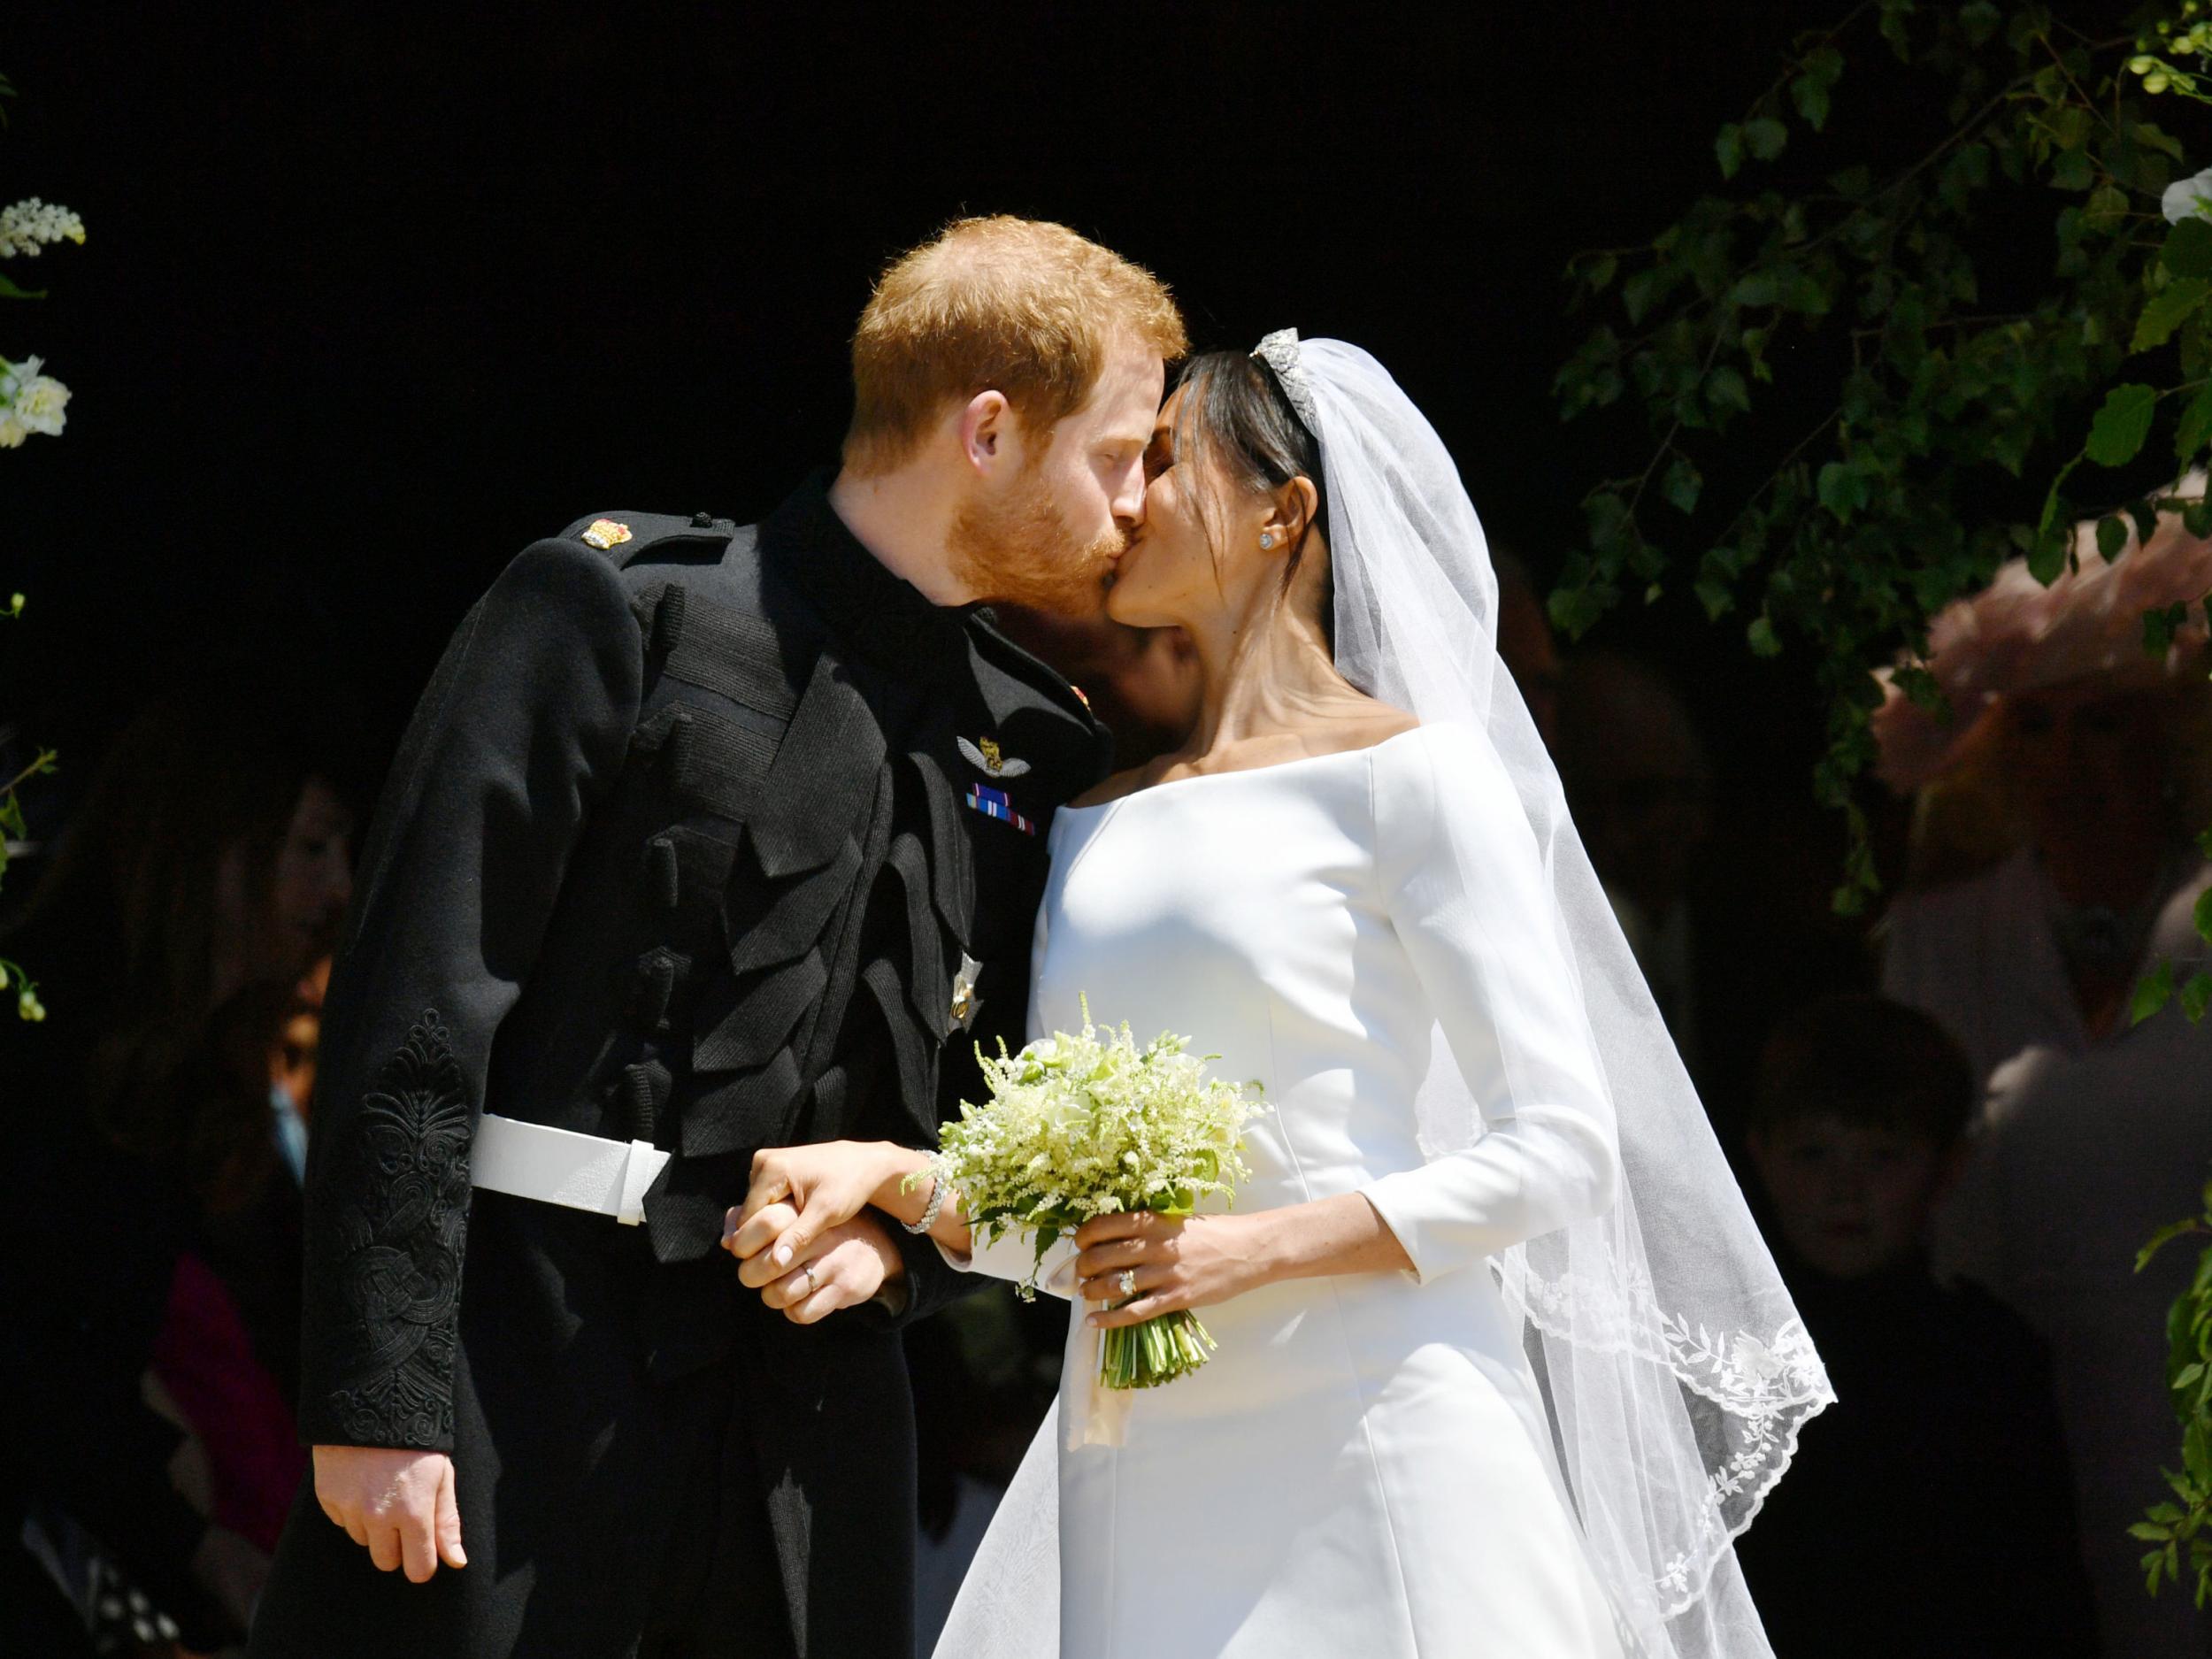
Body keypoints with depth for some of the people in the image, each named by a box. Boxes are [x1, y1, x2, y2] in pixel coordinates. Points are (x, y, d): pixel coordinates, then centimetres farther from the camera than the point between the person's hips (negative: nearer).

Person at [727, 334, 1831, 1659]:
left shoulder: (1407, 771, 0)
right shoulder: (1098, 824, 18)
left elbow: (1559, 1148, -6)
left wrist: (1254, 1249, -15)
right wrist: (897, 1177, -2)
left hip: (1368, 1448, -5)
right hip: (1137, 1482, 5)